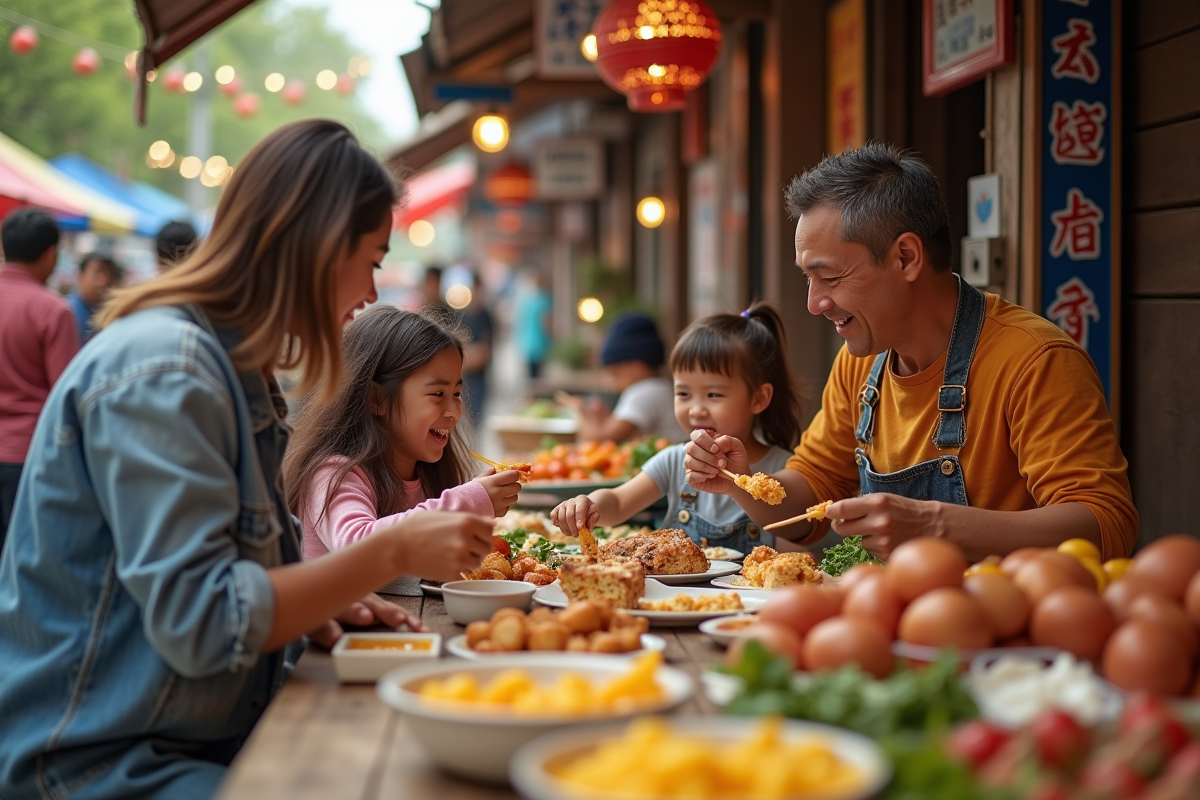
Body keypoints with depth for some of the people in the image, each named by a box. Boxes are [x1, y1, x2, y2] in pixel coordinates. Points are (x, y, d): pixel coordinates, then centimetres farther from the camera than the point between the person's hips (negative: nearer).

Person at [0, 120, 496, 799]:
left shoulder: (233, 368, 12)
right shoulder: (161, 368, -19)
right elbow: (199, 622, -25)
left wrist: (319, 605, 0)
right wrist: (395, 551, -20)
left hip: (204, 739, 9)